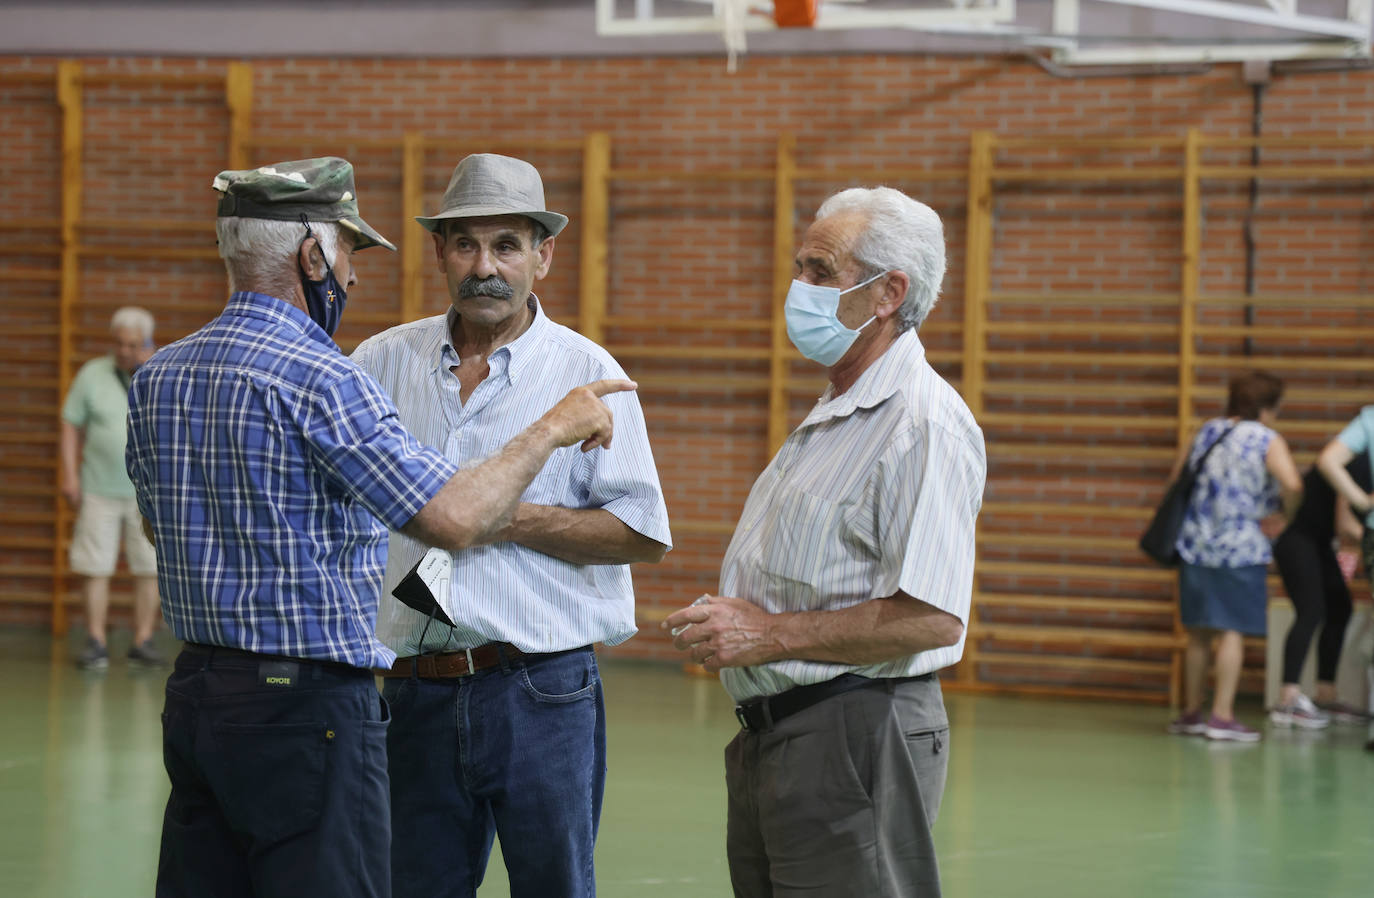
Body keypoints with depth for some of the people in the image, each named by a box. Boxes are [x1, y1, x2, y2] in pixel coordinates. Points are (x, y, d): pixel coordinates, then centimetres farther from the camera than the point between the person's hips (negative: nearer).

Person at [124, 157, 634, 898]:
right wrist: (552, 429, -8)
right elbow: (455, 517, -21)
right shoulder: (319, 380, -16)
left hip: (193, 695, 8)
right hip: (307, 699, -8)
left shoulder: (157, 378, 9)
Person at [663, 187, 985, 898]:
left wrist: (771, 635, -18)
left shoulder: (925, 425, -15)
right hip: (768, 737, 10)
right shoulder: (829, 418, 19)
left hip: (855, 733, -10)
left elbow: (931, 619, -23)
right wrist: (724, 625, 7)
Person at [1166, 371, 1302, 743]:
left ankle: (1191, 711, 21)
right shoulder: (1267, 440, -7)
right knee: (1233, 631, -3)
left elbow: (1176, 477, 16)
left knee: (1198, 633, 14)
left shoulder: (1207, 432, 11)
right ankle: (1222, 715, -8)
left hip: (1194, 544, 6)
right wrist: (1289, 512, -3)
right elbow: (1292, 485, -21)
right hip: (1238, 545, -6)